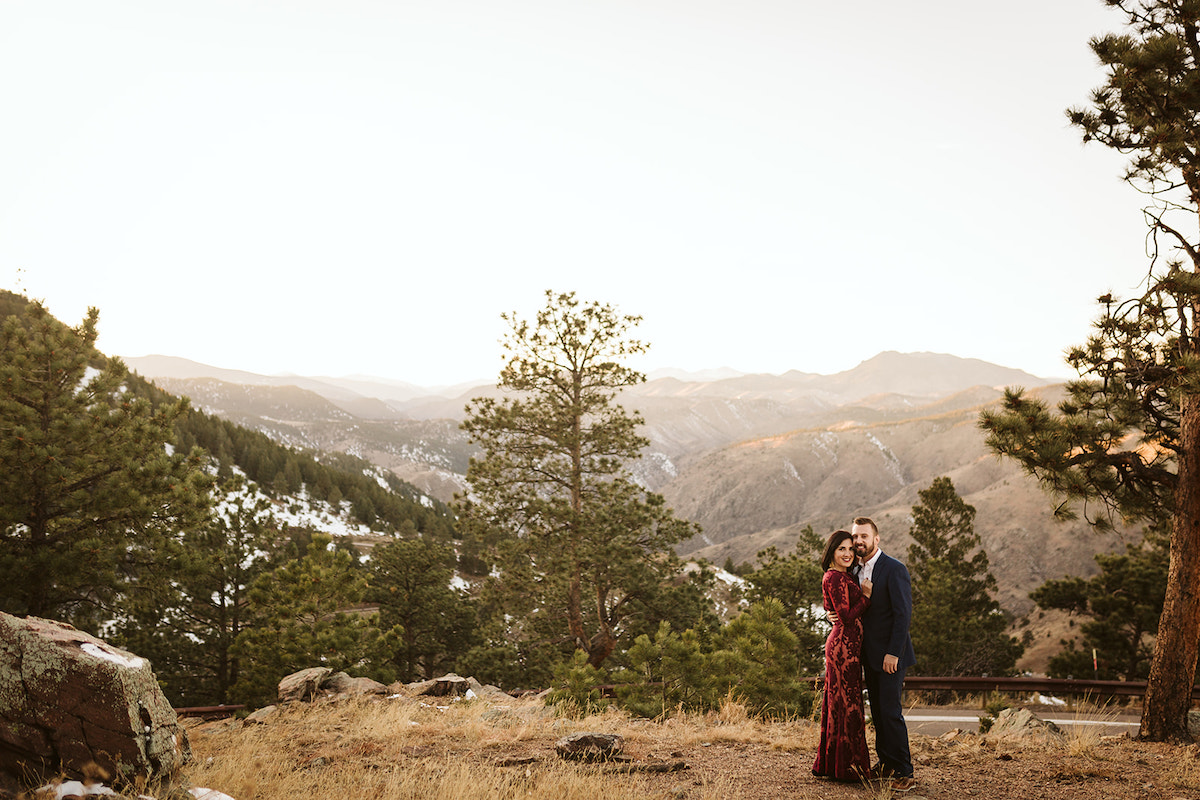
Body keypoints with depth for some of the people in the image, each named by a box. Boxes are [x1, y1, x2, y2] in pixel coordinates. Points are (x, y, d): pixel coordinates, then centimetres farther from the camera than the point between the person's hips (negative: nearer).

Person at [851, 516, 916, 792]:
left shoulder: (894, 570, -13)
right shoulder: (857, 571, 11)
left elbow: (903, 614, -17)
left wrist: (893, 653, -20)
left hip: (889, 655, -8)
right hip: (869, 656, 8)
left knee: (890, 713, -9)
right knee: (878, 713, 13)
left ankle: (903, 772, -1)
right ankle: (886, 763, 24)